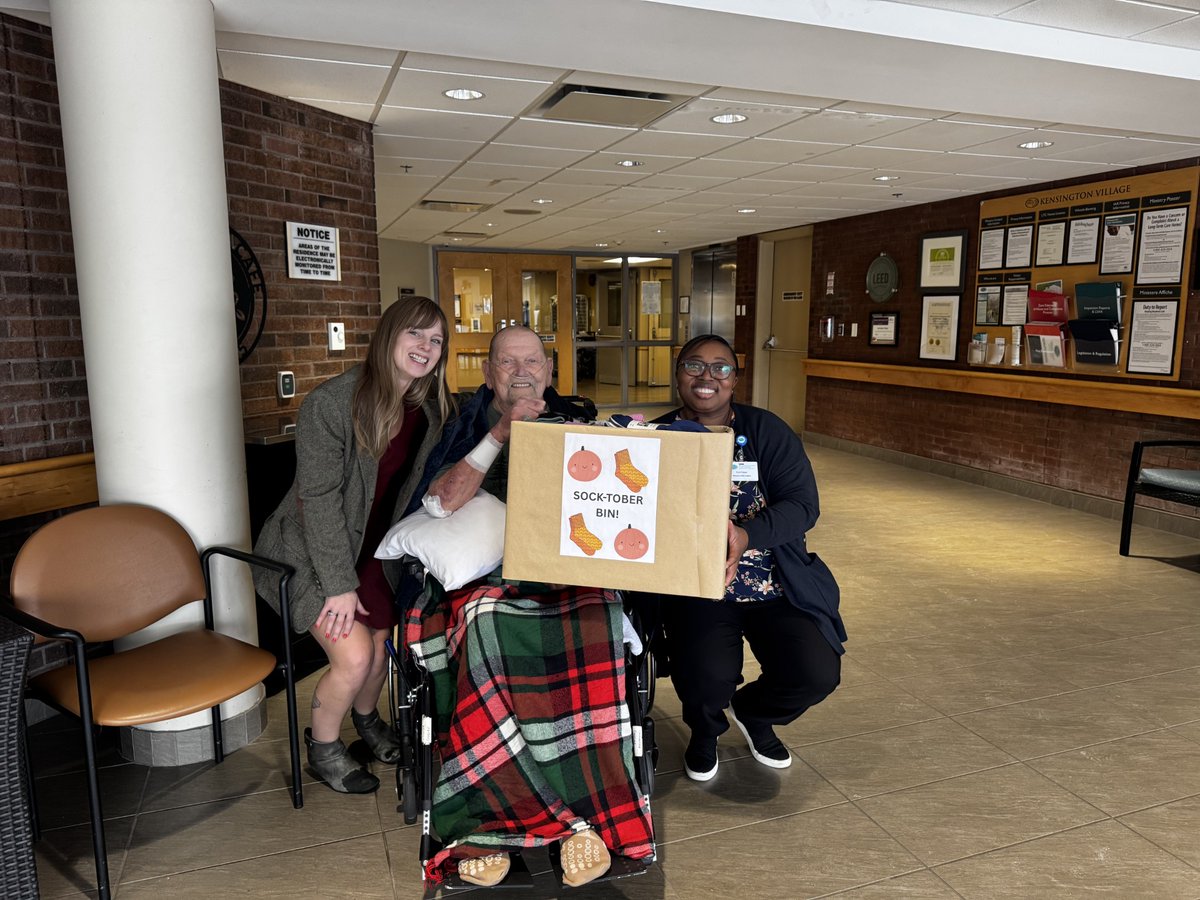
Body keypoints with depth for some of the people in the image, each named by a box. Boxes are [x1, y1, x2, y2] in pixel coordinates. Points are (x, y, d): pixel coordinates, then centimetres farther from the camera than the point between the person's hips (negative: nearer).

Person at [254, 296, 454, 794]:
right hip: (311, 551, -6)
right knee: (354, 655, -13)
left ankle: (366, 717, 41)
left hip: (371, 547, 6)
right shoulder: (330, 402, -25)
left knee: (382, 643, 6)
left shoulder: (430, 410, -5)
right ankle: (322, 746, 17)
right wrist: (340, 585, -21)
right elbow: (320, 500, -23)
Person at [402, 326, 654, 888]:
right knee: (488, 628, -37)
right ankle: (574, 816, -28)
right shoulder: (467, 430, 15)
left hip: (565, 578, 1)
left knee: (592, 624, -35)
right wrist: (502, 433, -11)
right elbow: (440, 501, -4)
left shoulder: (571, 426, 20)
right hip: (483, 579, 0)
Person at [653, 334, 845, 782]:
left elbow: (803, 503, -8)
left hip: (776, 584, 2)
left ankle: (752, 712, 23)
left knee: (817, 674, -15)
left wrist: (746, 536, -27)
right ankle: (705, 730, 17)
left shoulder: (767, 430, 1)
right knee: (707, 675, -25)